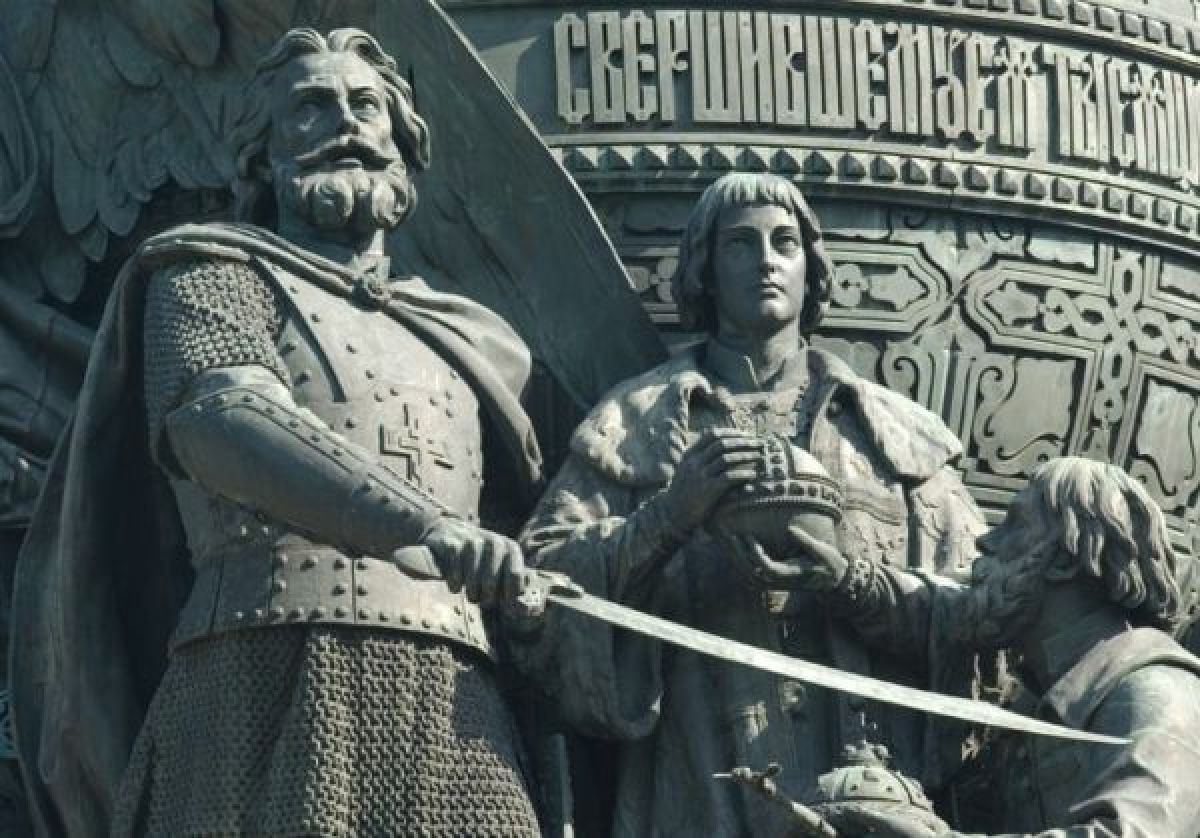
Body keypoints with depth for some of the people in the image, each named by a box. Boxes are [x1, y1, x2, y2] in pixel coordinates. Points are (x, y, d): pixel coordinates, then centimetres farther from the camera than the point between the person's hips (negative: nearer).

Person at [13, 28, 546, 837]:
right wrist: (421, 527, -21)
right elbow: (217, 418, -8)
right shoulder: (219, 275, 13)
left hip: (450, 701, 4)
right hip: (272, 674, -4)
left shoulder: (471, 343, 29)